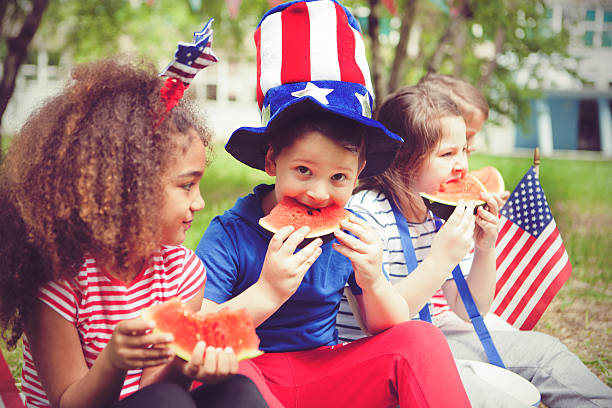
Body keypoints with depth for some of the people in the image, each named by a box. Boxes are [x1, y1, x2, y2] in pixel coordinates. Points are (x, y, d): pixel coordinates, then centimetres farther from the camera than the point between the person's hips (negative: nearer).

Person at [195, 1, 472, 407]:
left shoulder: (350, 236, -1)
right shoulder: (230, 236, -14)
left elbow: (391, 330, 4)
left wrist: (373, 282, -17)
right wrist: (267, 293, -31)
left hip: (327, 375, 3)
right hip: (254, 373, -3)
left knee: (421, 339, -17)